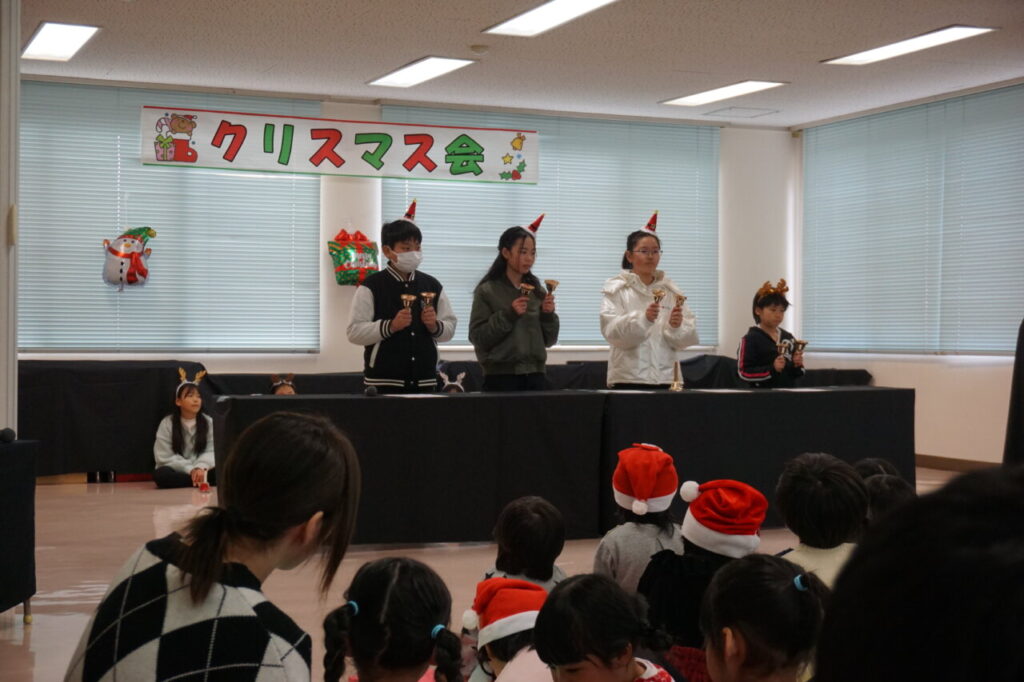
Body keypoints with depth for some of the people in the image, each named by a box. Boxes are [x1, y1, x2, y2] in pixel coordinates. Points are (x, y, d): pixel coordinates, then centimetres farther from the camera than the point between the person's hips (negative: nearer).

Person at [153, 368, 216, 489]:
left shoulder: (208, 422, 3)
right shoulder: (167, 424, -3)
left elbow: (212, 451, -5)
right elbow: (165, 457, -8)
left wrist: (201, 467, -26)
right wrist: (190, 469, -20)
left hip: (201, 471, 1)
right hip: (176, 473, 0)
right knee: (160, 474, -35)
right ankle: (202, 482, -29)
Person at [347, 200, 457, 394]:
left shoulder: (432, 286, 11)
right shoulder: (371, 287, -3)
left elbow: (450, 328, 14)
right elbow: (354, 332, -8)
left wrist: (435, 326, -7)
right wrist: (390, 326, -19)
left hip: (425, 380, 5)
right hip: (383, 381, -4)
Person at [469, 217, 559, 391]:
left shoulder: (537, 290, 8)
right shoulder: (487, 291, -3)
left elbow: (549, 340, 12)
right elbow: (477, 338, -9)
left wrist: (548, 315, -6)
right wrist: (508, 315, -17)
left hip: (534, 375, 4)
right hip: (501, 377, -4)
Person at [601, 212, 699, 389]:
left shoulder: (670, 290, 13)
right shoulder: (616, 289, 2)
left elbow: (688, 336, 6)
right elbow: (612, 331, -12)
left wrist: (676, 327, -15)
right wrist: (643, 319, -26)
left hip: (665, 379, 3)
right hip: (628, 379, -3)